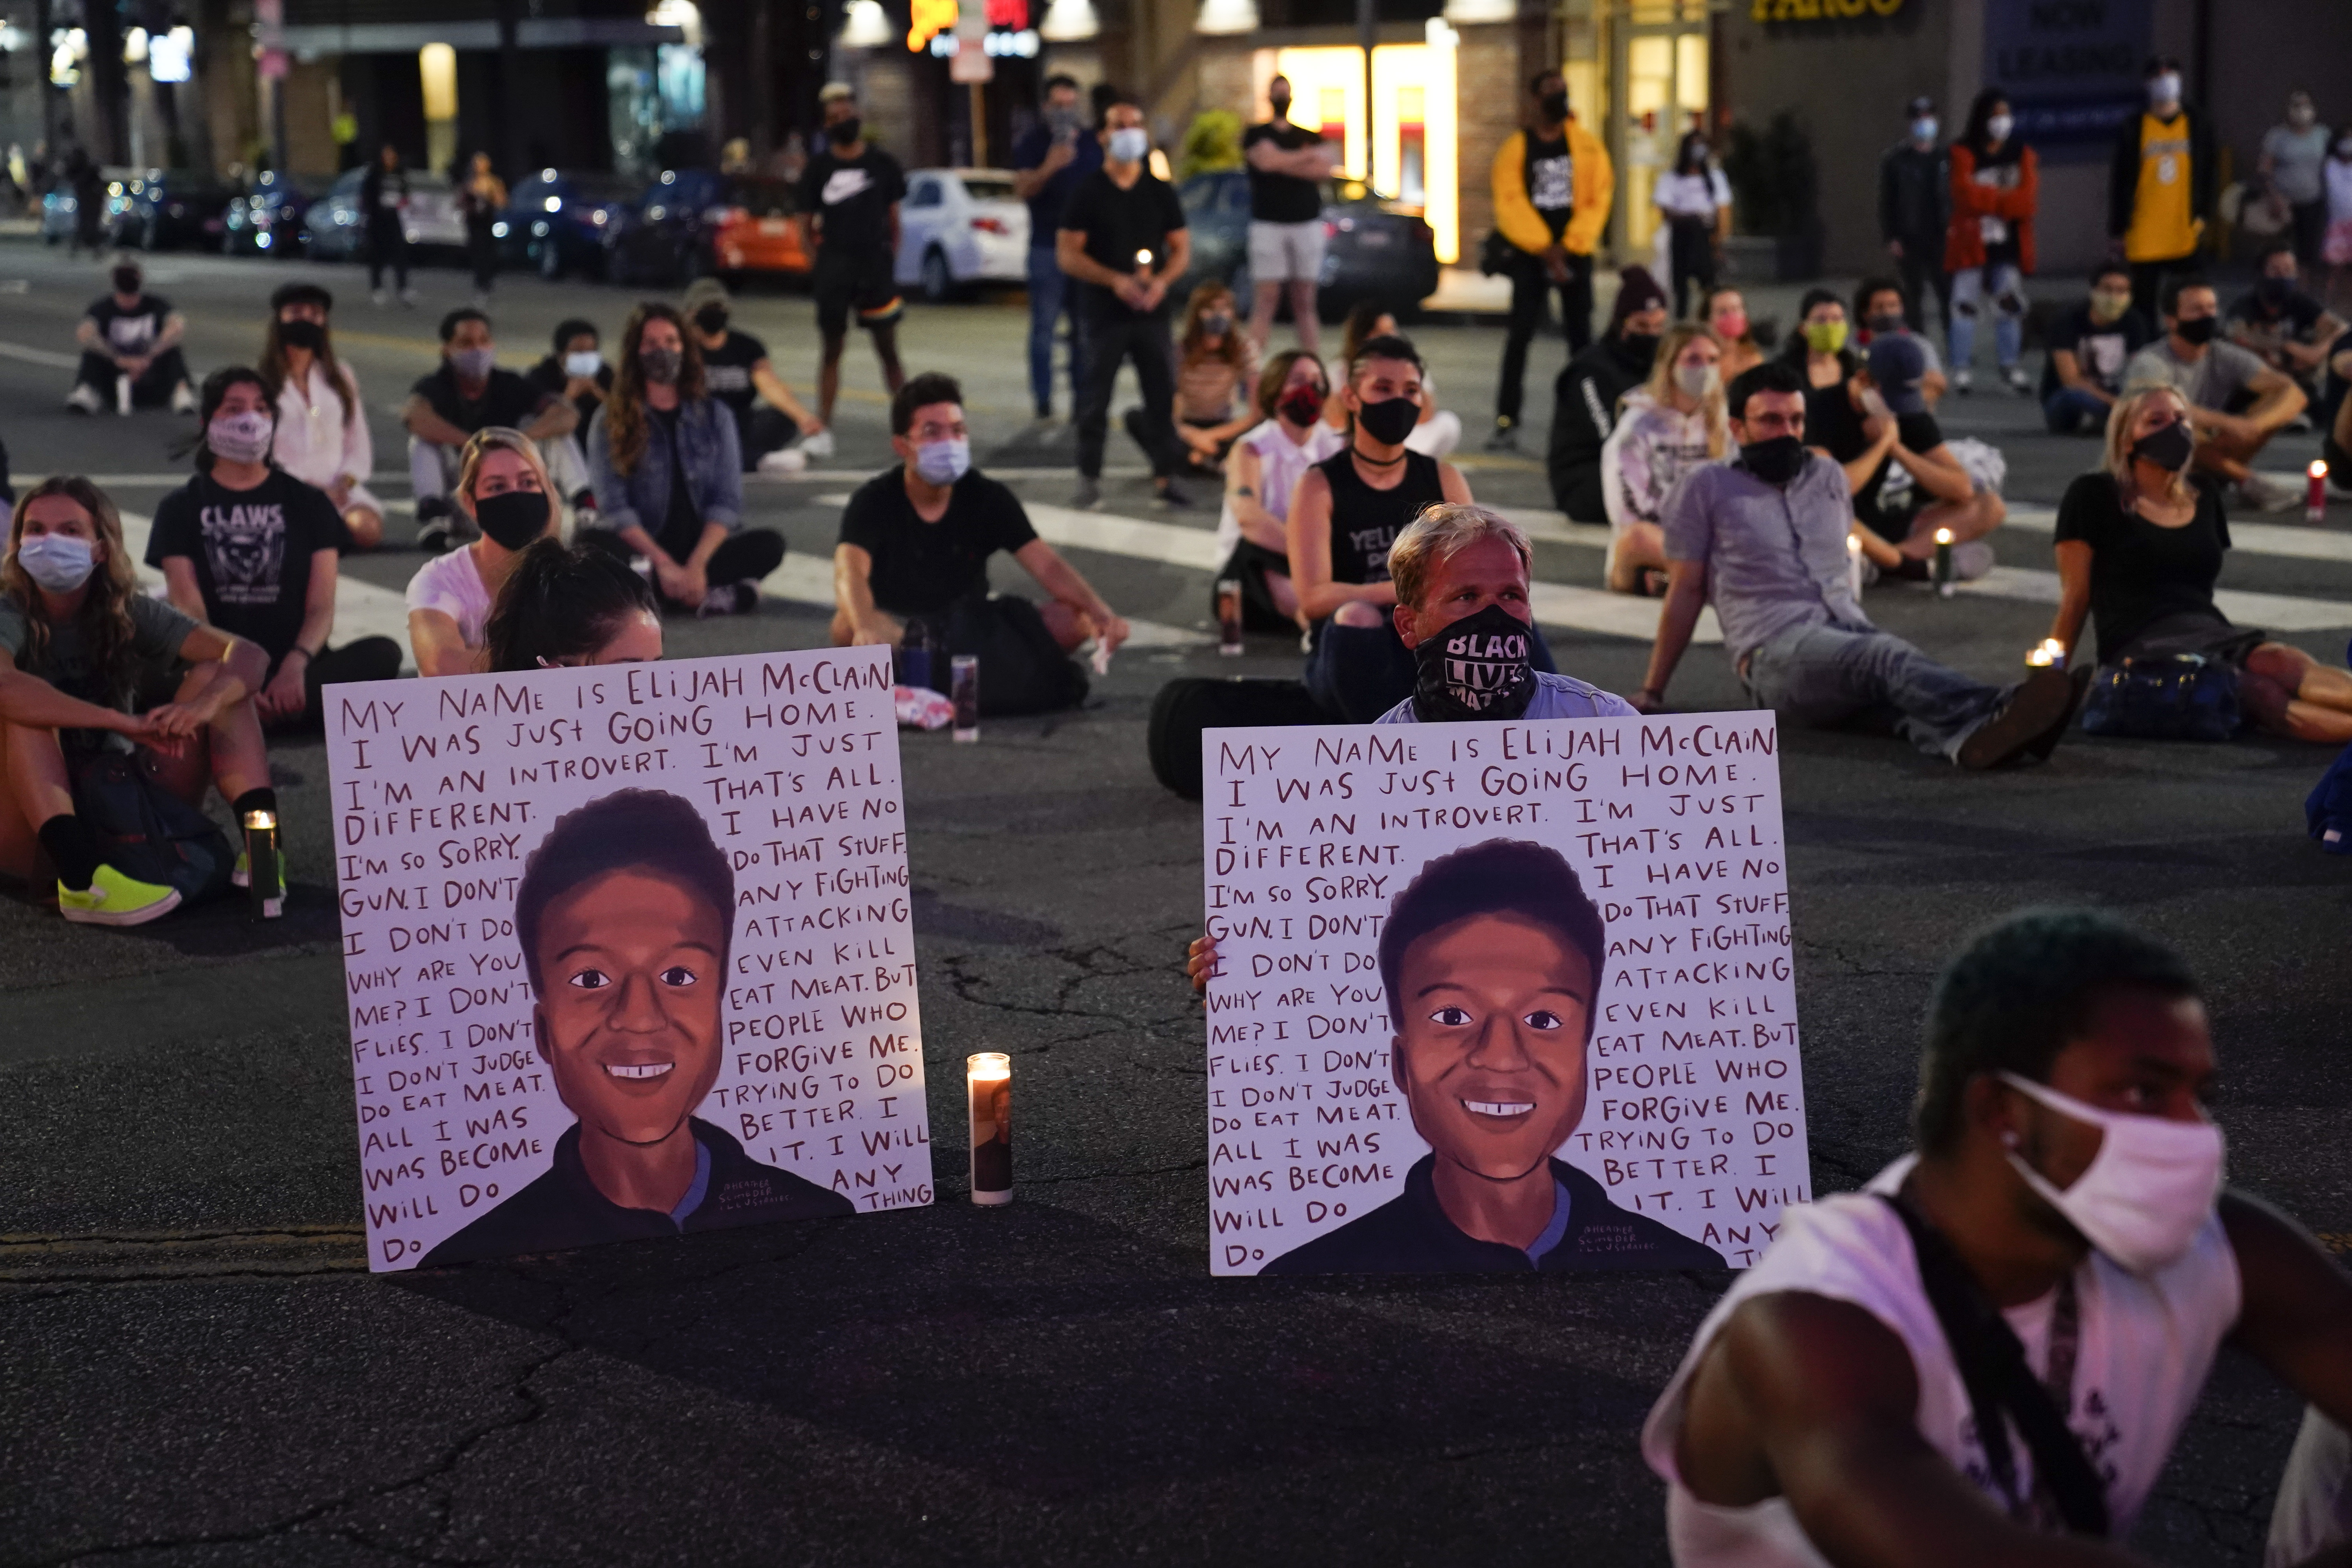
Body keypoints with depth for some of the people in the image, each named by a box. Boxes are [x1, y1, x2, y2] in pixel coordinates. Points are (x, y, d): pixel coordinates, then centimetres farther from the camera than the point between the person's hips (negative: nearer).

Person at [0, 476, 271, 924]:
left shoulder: (130, 615, 2)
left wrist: (205, 705, -31)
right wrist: (123, 722, -38)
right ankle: (80, 877, -46)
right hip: (38, 842, -3)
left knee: (213, 676, -7)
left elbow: (249, 656, -9)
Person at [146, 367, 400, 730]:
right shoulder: (181, 508, 12)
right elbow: (190, 610, -2)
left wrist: (295, 664, -18)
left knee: (383, 653, -31)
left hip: (295, 671, 2)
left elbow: (322, 607, 5)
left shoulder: (307, 504, 16)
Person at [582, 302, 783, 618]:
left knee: (769, 544, -27)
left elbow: (727, 501, 0)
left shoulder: (714, 415, 9)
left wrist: (696, 565, -17)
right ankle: (711, 595, -35)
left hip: (702, 548, 2)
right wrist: (664, 564, -20)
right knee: (591, 543, -34)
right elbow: (614, 507, -6)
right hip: (643, 551, -2)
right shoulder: (610, 421, 3)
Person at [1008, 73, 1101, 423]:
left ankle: (1081, 401, 9)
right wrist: (1048, 168, -30)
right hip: (1047, 246, -3)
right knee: (1044, 328, -6)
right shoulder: (1030, 142, 1)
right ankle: (1043, 403, -1)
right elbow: (1023, 189, -11)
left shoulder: (1093, 144, 12)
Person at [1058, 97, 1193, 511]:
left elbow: (1182, 248, 11)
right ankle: (1090, 479, 8)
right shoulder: (1087, 192, 1)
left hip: (1152, 311, 2)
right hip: (1104, 313, -2)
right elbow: (1067, 254, -4)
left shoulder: (1160, 192, 10)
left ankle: (1165, 477, 6)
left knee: (1164, 395, -1)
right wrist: (1115, 281, -17)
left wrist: (1162, 280, -10)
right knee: (1096, 397, -1)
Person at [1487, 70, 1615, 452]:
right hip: (1529, 255, -1)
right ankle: (1506, 423, -6)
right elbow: (1510, 204, -6)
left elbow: (1598, 199, -1)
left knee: (1581, 336, 4)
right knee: (1520, 334, -7)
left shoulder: (1588, 145, 5)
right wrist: (1544, 249, -14)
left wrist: (1568, 247, -10)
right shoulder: (1516, 148, 2)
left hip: (1575, 252, 1)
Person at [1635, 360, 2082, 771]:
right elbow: (1685, 592, 10)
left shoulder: (1828, 476, 23)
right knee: (1888, 657, -38)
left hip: (1851, 633, 5)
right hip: (1776, 651, -5)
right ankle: (1990, 712, -68)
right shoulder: (1706, 488, 8)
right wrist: (1652, 691, 9)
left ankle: (1971, 736, -69)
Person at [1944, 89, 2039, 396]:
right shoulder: (1964, 154, 0)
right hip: (1971, 243, -3)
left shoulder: (2023, 155, 8)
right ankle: (1961, 370, 0)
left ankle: (2010, 366, 9)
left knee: (2010, 306, 1)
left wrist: (1987, 198, -12)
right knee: (1965, 306, -4)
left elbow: (2027, 200, -4)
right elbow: (1966, 195, -14)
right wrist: (2005, 197, -8)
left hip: (2009, 244, 3)